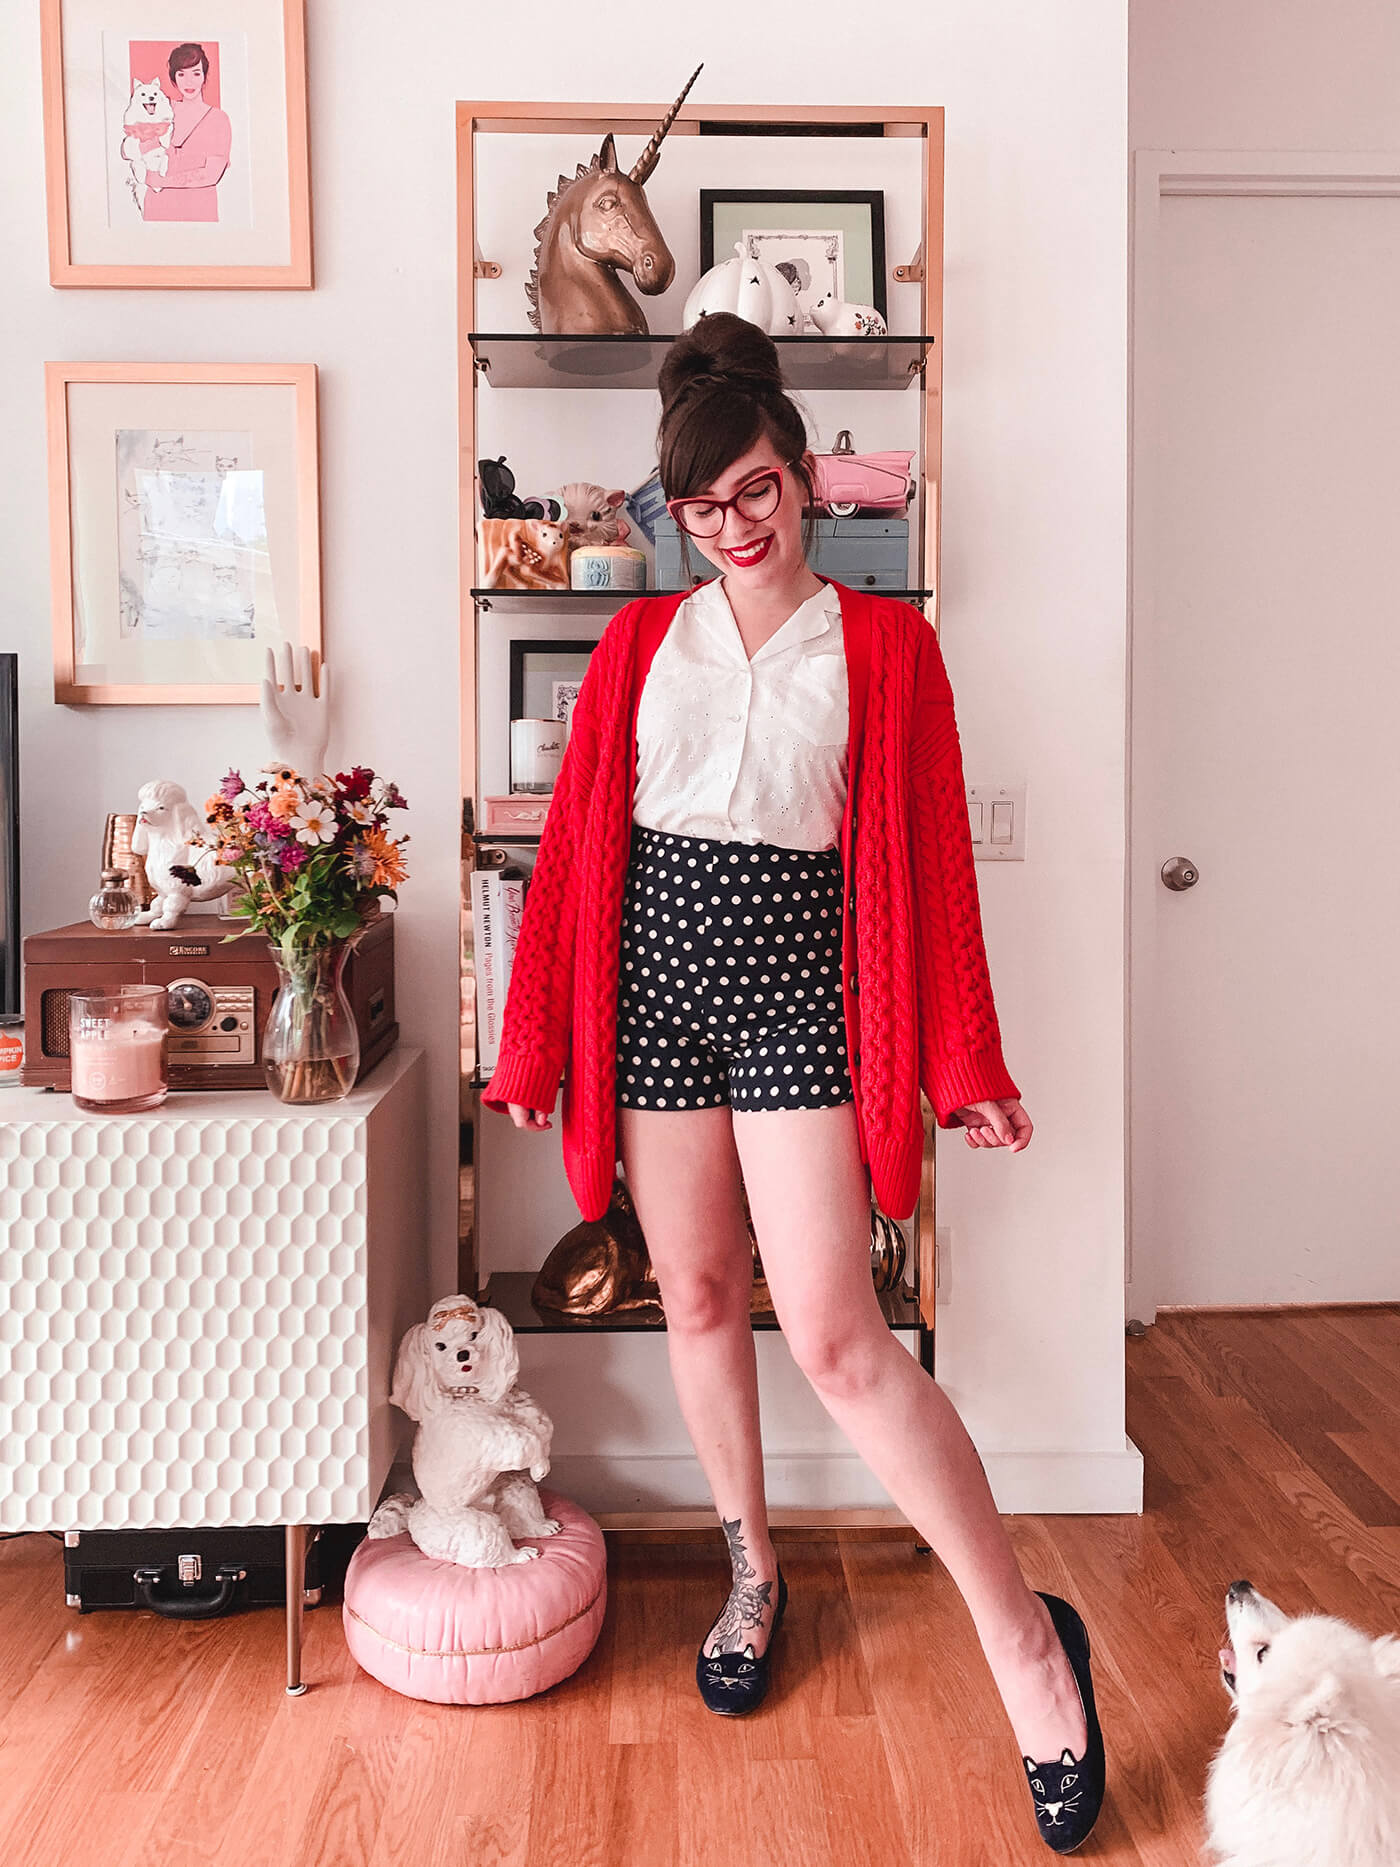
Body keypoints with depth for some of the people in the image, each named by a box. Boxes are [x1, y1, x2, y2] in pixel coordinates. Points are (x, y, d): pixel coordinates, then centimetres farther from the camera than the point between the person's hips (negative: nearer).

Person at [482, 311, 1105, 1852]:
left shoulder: (884, 642, 3)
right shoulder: (640, 640, 10)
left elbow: (927, 854, 1)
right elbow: (575, 841, 8)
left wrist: (963, 1065, -2)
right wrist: (534, 1038, 6)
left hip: (796, 973, -3)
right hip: (653, 966, 4)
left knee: (834, 1332, -10)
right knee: (697, 1296, 12)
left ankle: (1026, 1638, 5)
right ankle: (754, 1577, 34)